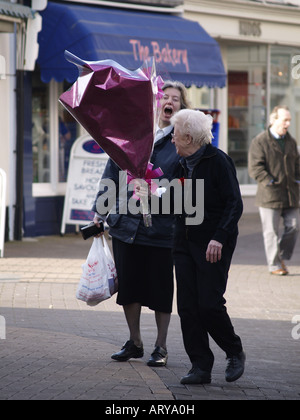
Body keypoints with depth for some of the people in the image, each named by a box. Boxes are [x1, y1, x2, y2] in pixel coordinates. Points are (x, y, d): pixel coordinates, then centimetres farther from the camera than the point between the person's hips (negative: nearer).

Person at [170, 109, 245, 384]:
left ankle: (235, 353, 14)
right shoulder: (183, 164, 11)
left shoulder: (218, 161, -11)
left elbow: (234, 204, -15)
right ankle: (201, 368, 7)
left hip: (214, 245, -7)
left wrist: (219, 238, -24)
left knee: (209, 305, -10)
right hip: (185, 242, 7)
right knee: (187, 307, 1)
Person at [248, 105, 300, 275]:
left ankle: (282, 257, 21)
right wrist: (270, 183, -16)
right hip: (270, 195, -6)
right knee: (271, 231, -1)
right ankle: (274, 265, 6)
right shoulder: (259, 142, -5)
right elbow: (255, 168, -11)